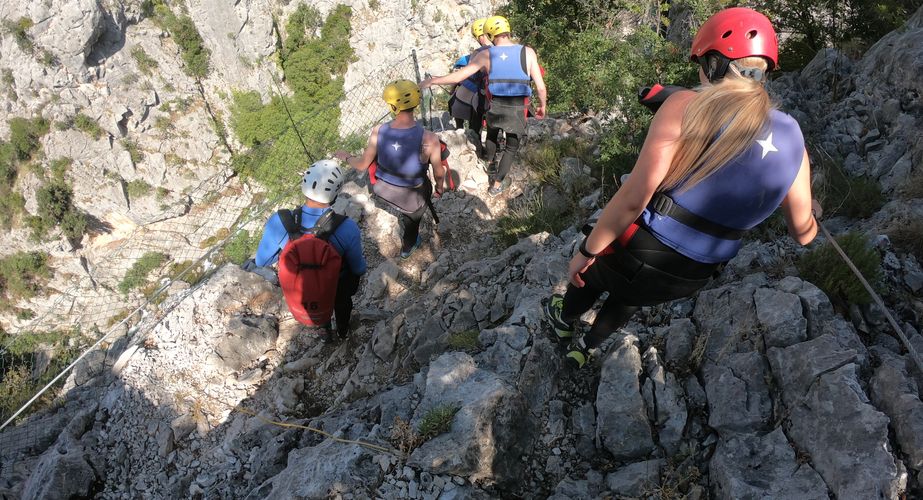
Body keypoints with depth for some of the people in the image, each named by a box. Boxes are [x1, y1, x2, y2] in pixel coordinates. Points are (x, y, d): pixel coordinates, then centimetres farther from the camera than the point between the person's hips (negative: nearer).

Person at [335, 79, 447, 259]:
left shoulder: (378, 131, -25)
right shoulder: (429, 139, -33)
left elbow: (362, 165, -10)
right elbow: (439, 172, -16)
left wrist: (346, 157, 12)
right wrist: (439, 188, 7)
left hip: (382, 188, 2)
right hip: (411, 197, -1)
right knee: (411, 217, 32)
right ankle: (408, 247, 59)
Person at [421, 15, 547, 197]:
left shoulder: (486, 55, -7)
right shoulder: (528, 52, -8)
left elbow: (459, 76, -8)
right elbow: (541, 87, -8)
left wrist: (432, 81, 3)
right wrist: (542, 106, 10)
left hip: (494, 107, 2)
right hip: (517, 110, -1)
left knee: (492, 136, 33)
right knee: (512, 148, 19)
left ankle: (491, 166, 52)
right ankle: (496, 185, 20)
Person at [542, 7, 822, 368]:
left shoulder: (687, 106, -19)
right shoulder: (791, 138, -3)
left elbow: (633, 199, -26)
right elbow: (803, 234, 6)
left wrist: (586, 252, -13)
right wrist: (811, 216, 30)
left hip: (639, 258, -5)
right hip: (692, 279, 5)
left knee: (589, 269, 30)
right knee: (630, 293, 37)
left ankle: (565, 320, 58)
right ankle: (585, 349, 54)